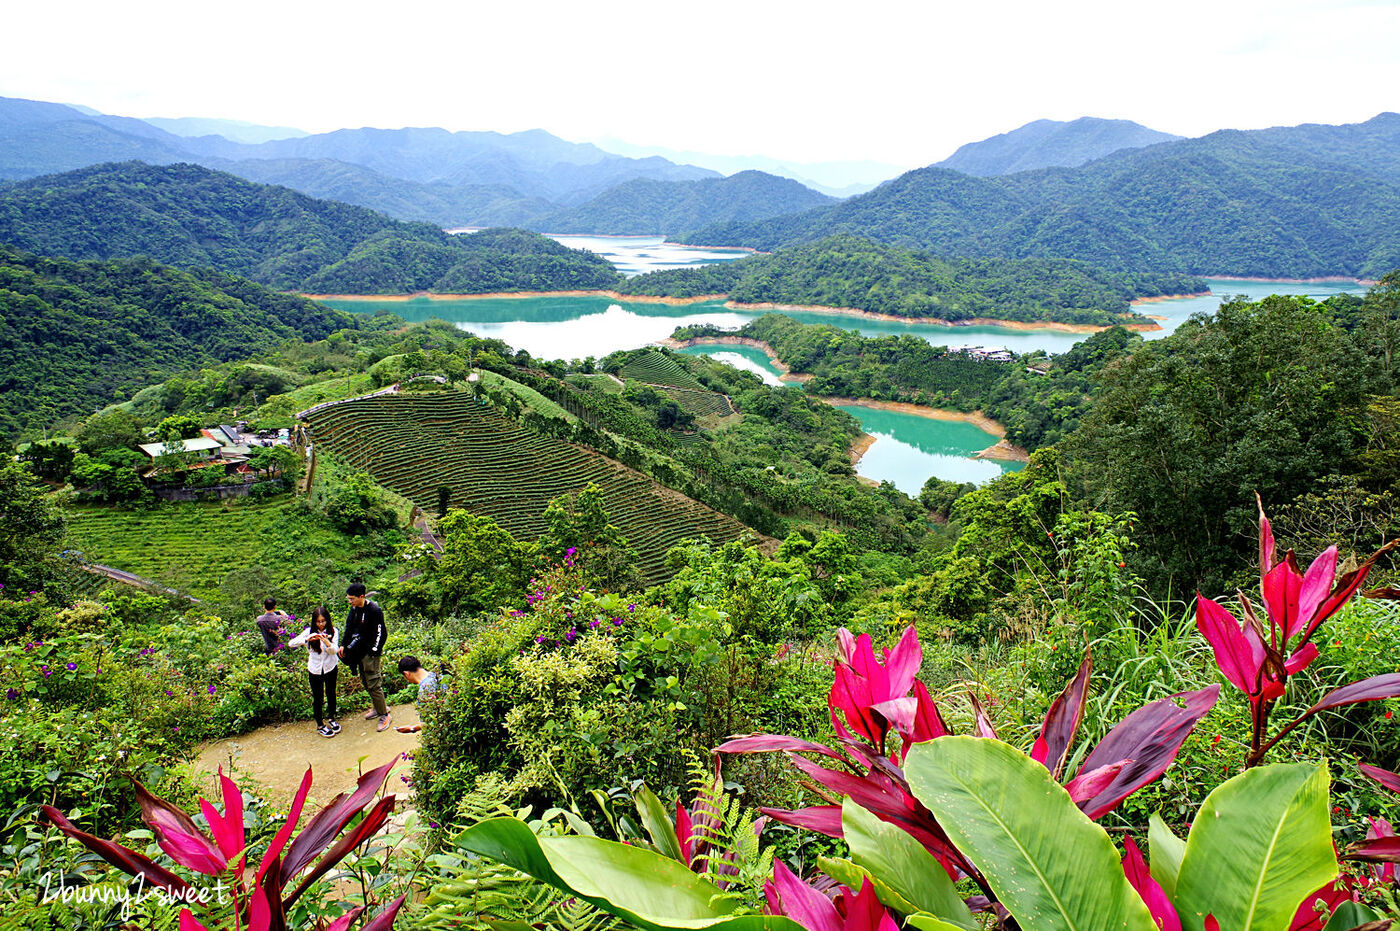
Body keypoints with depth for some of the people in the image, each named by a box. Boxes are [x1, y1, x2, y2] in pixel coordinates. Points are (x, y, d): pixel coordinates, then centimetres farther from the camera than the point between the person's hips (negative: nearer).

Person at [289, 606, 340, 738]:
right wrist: (307, 639, -34)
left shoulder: (333, 632, -9)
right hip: (315, 669, 0)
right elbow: (291, 643, -18)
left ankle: (331, 718, 36)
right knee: (318, 697, 6)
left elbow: (334, 650, -17)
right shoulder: (309, 632, -9)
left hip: (330, 667, 1)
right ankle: (320, 725, 21)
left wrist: (327, 642, -37)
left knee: (331, 694, 12)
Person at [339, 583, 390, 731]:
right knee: (366, 683, 16)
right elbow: (349, 627, 17)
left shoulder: (374, 611, -20)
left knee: (374, 684, -6)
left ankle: (384, 715, 3)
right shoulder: (354, 608, 4)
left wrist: (374, 653, -16)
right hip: (359, 652, 8)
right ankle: (377, 708, 32)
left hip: (371, 653, -8)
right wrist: (344, 646, 16)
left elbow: (380, 633, -17)